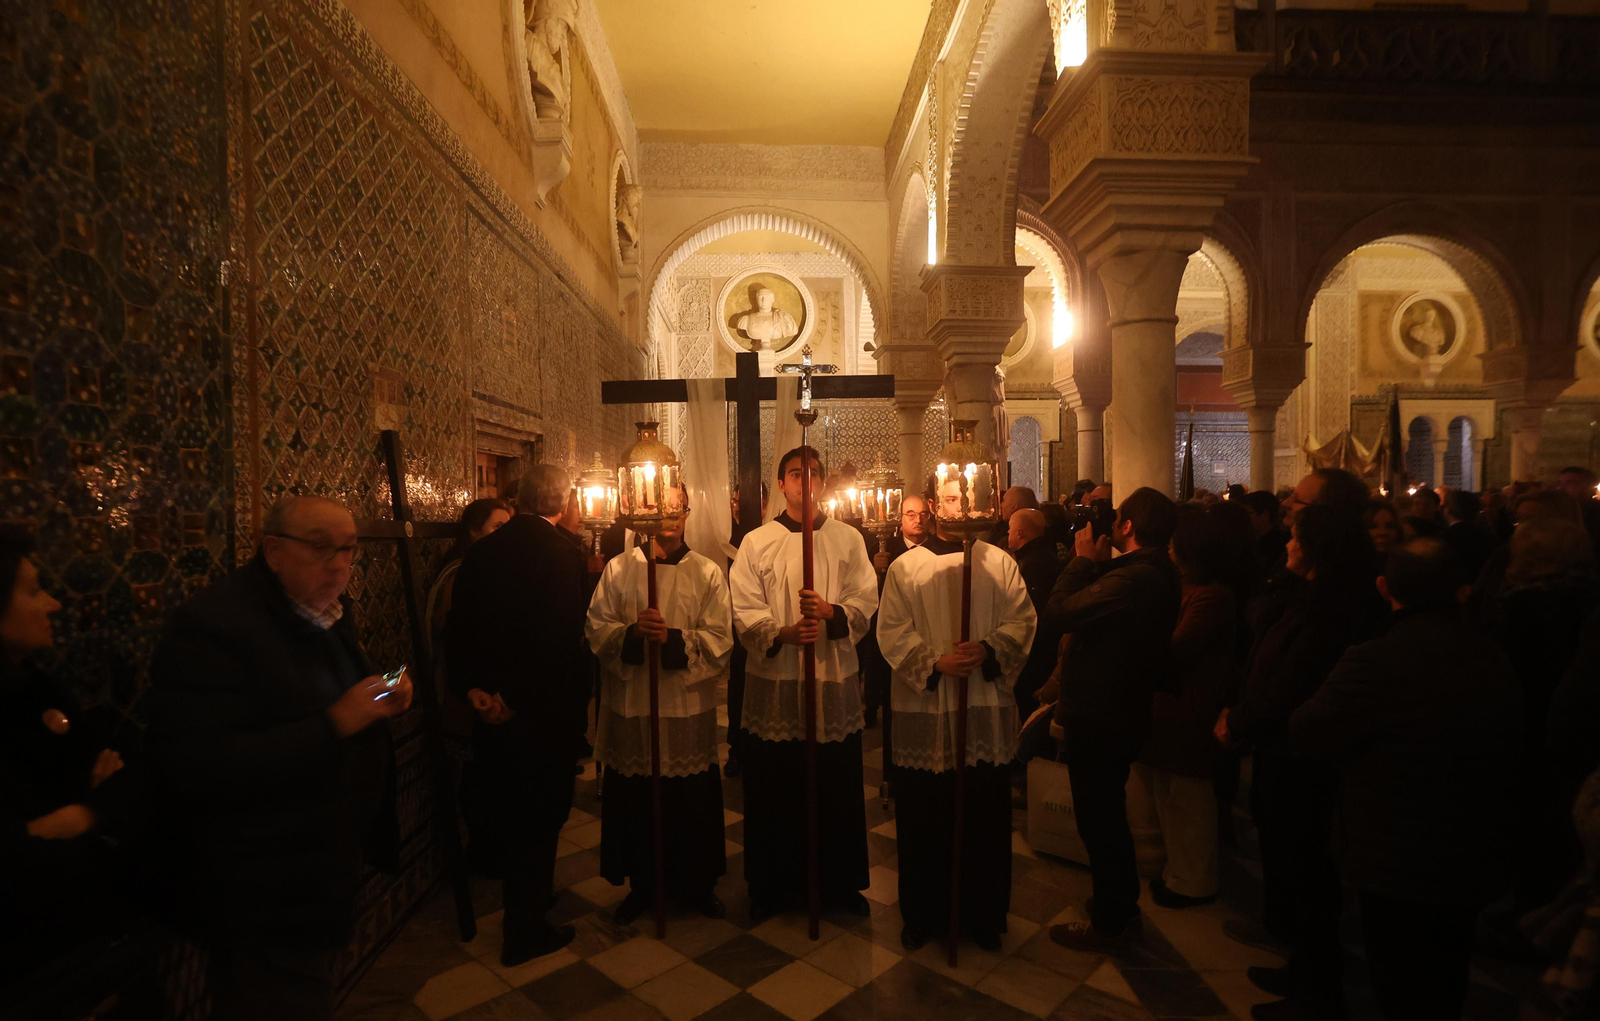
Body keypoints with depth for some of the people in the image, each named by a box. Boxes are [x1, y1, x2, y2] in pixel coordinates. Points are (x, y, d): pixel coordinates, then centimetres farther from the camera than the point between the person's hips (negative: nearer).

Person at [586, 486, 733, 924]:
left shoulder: (708, 573, 3)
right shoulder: (618, 569, 4)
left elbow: (719, 639, -5)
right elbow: (596, 627, -1)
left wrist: (672, 639, -20)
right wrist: (631, 634, -20)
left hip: (688, 706, 0)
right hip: (631, 704, 1)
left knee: (692, 802, 9)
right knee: (634, 800, 10)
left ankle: (695, 886, 29)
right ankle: (640, 886, 31)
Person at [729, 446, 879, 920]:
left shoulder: (848, 539, 6)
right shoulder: (756, 542, 3)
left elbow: (865, 603, -1)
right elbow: (744, 612, -4)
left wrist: (831, 611, -21)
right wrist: (783, 633, -22)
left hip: (834, 681, 1)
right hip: (774, 681, -1)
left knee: (837, 789, 9)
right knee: (774, 791, 8)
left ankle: (840, 882, 29)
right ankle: (774, 885, 26)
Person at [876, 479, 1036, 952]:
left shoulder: (1000, 563, 7)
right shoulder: (905, 567, 3)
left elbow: (1022, 619, 1)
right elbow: (892, 630, -3)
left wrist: (988, 650, -16)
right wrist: (935, 663, -16)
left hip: (987, 708, 1)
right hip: (924, 709, -1)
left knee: (986, 818, 10)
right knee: (923, 819, 8)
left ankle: (983, 914, 29)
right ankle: (923, 914, 26)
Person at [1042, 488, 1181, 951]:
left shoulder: (1130, 580, -29)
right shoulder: (1159, 573, 5)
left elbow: (1055, 613, -27)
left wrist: (1085, 560, -15)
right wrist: (1096, 564, -2)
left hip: (1098, 719, -10)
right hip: (1123, 710, 10)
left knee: (1099, 820, 7)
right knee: (1109, 815, 25)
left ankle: (1109, 922, 25)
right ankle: (1122, 907, 42)